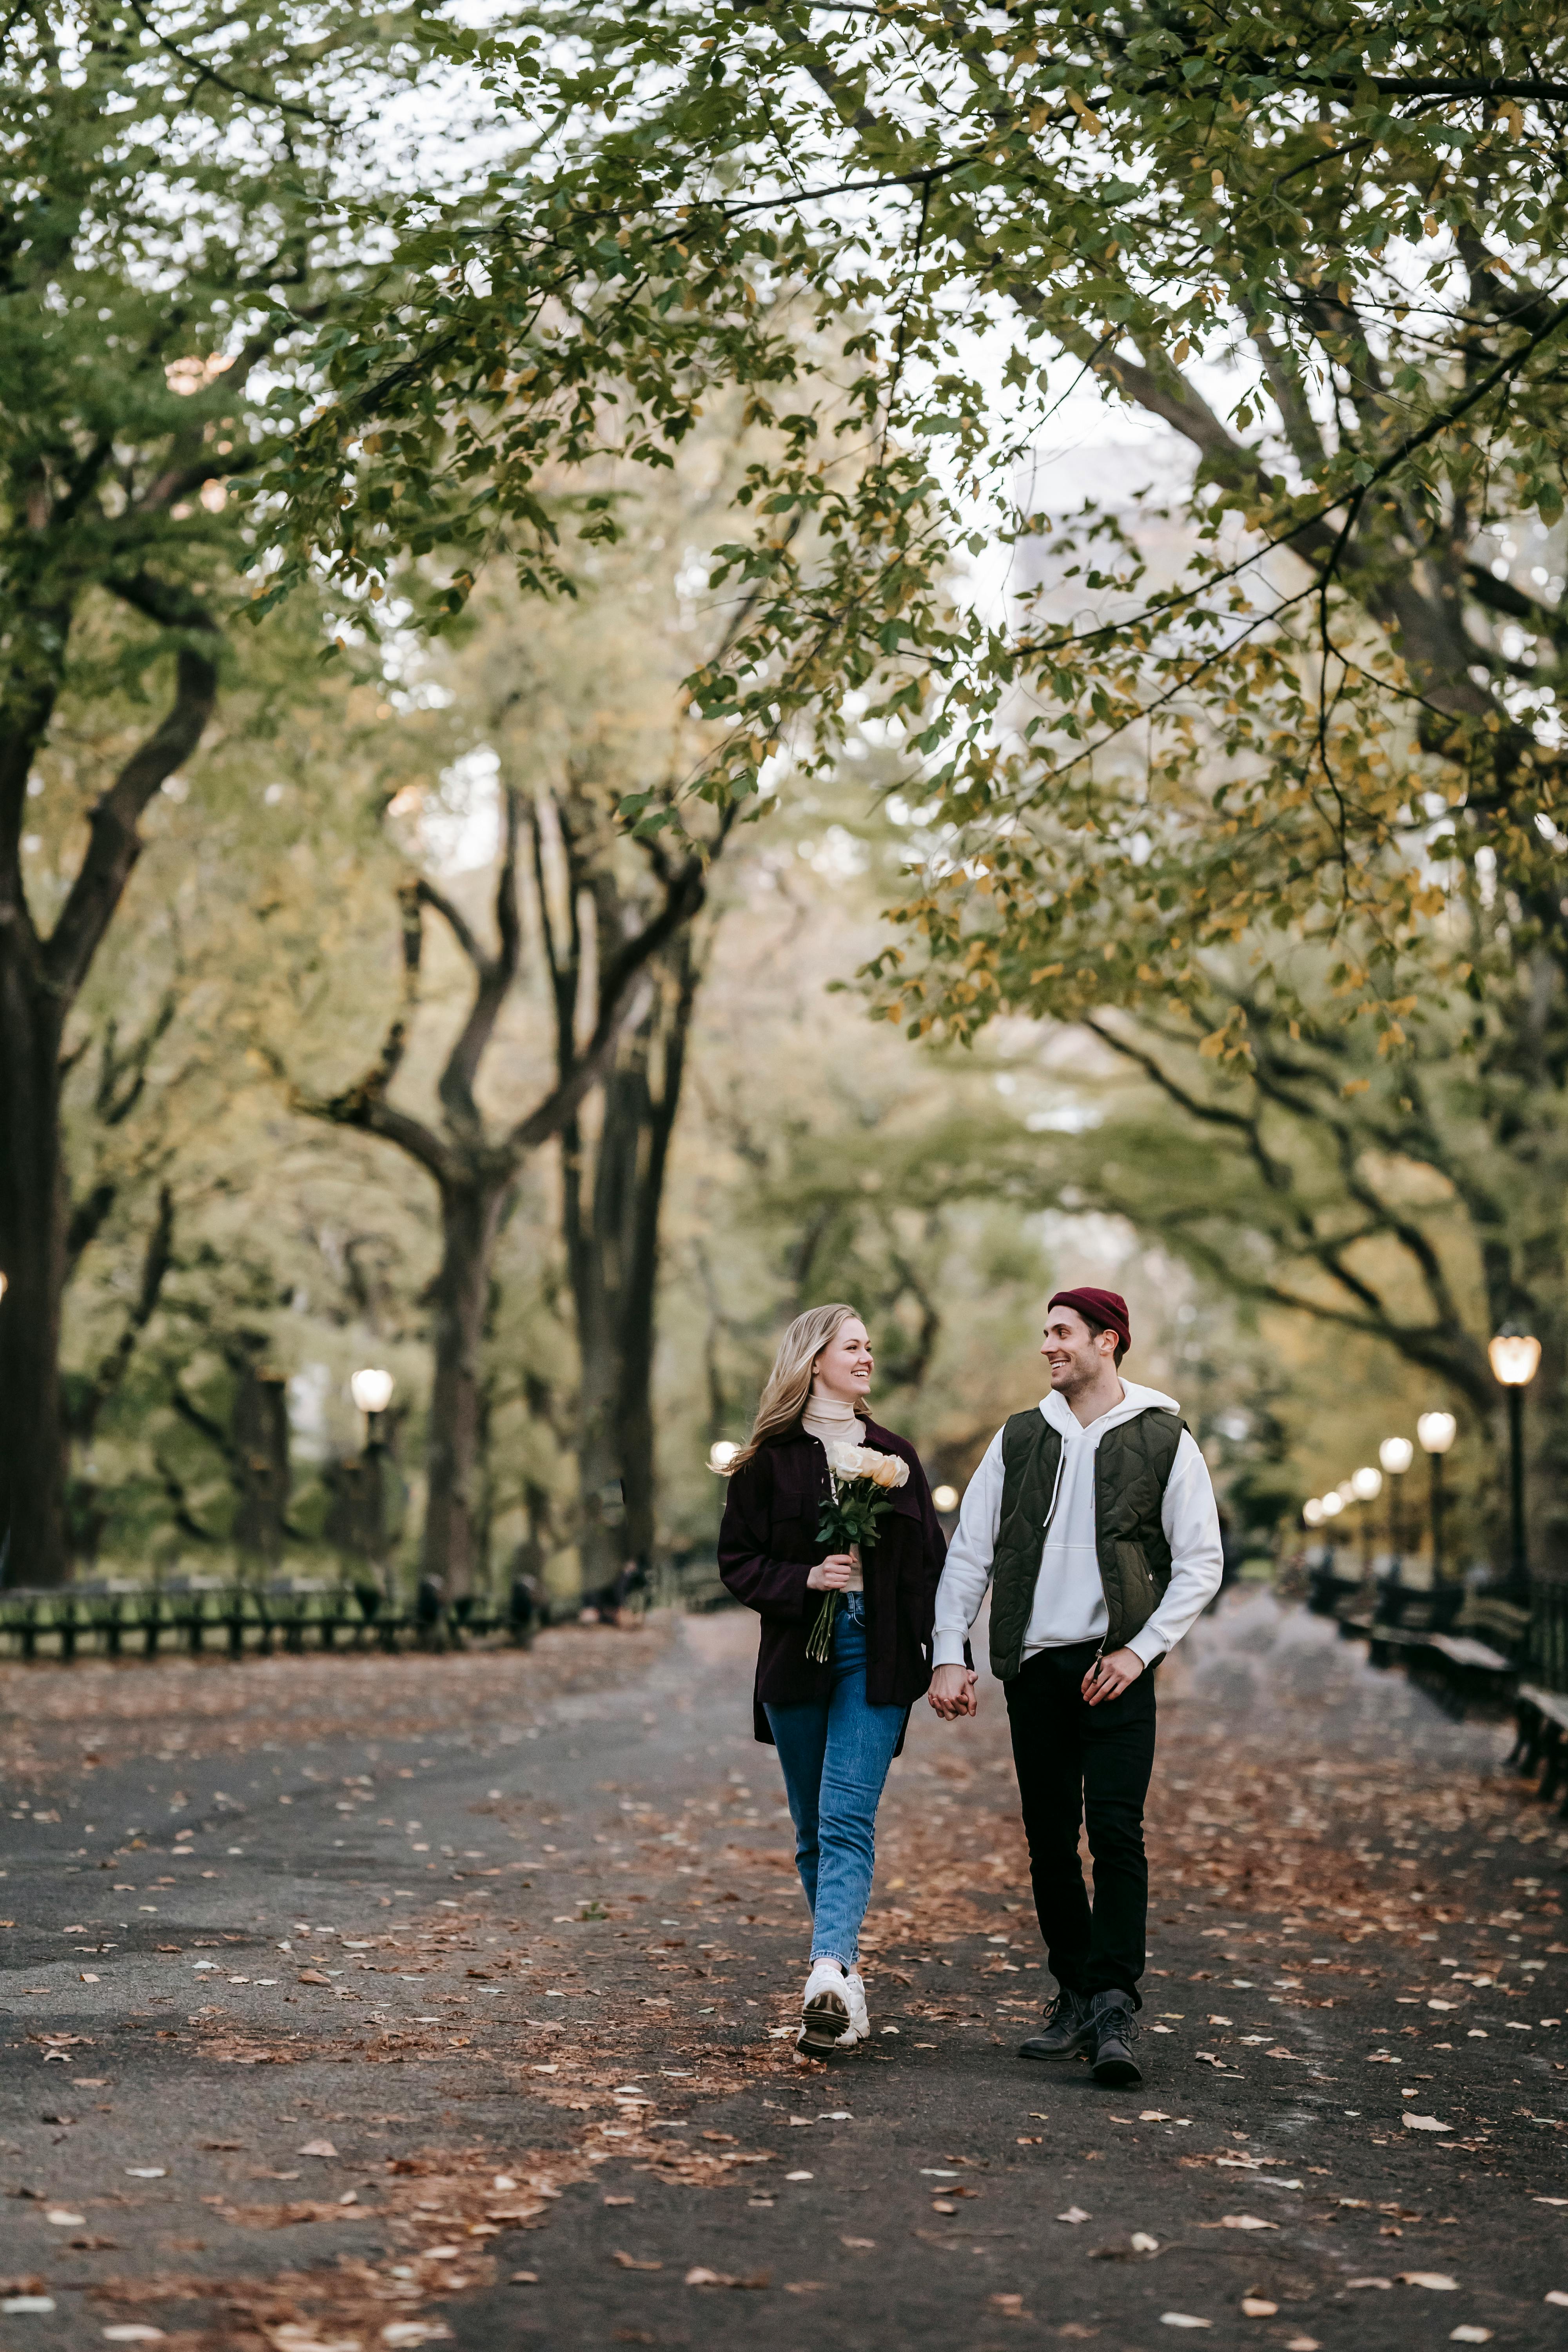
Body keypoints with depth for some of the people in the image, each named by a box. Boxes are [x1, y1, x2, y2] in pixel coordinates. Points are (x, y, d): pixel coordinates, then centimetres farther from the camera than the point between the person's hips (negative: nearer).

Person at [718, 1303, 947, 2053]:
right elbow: (738, 1561, 2)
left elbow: (931, 1561, 10)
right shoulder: (771, 1460, 4)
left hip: (876, 1655, 0)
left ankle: (828, 1977, -25)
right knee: (813, 1827, 8)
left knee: (848, 1821, -14)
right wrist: (805, 1579, -15)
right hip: (797, 1651, 1)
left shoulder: (894, 1455, 11)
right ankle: (846, 1976, 19)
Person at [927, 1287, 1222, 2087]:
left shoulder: (1164, 1441, 1)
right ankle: (1074, 1998, 17)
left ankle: (1115, 2008, -16)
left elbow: (1200, 1564, 1)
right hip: (1033, 1665, 4)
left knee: (1116, 1832, -14)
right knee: (1049, 1842, 7)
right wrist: (949, 1655, -2)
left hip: (1114, 1667, -4)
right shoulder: (1018, 1439, 11)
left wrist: (1140, 1649, -9)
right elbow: (969, 1553, 9)